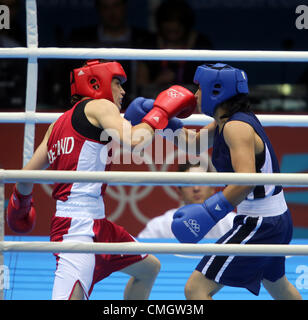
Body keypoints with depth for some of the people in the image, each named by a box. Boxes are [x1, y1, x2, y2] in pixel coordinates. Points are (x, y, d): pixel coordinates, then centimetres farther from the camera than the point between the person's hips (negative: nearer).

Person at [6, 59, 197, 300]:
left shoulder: (59, 124, 21)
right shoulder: (99, 106, -2)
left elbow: (27, 175, 21)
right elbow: (132, 141, -18)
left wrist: (21, 201, 40)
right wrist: (161, 111, -3)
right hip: (78, 225, -10)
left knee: (149, 268, 24)